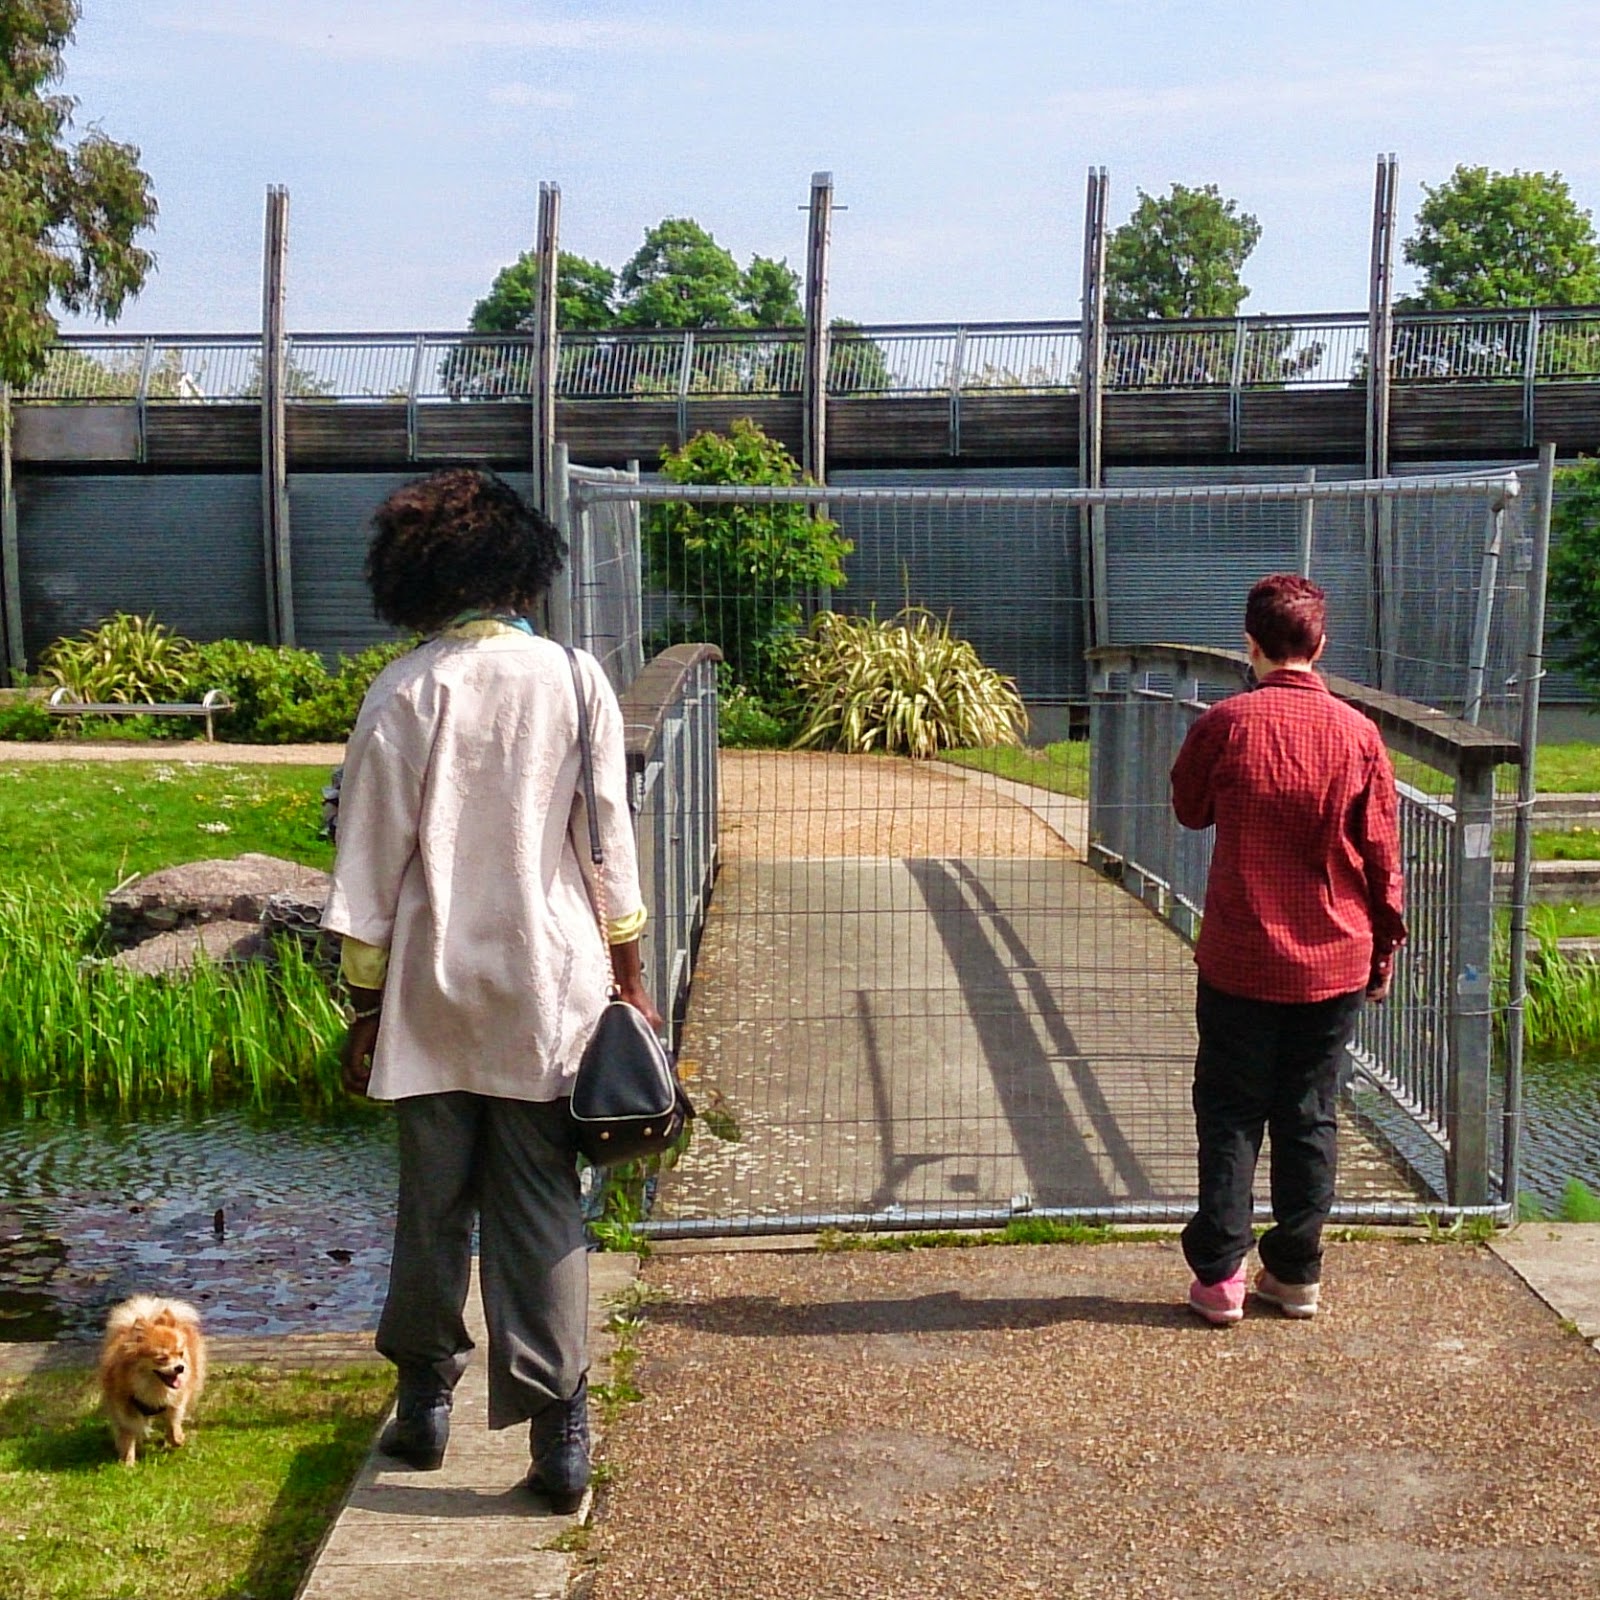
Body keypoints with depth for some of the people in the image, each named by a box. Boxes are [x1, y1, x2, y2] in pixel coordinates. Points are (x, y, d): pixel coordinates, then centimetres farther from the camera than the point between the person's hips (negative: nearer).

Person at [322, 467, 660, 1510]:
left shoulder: (403, 695, -7)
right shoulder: (574, 681, -3)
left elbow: (370, 868, -5)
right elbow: (609, 845, 0)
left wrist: (365, 1006, 3)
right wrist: (631, 979, 9)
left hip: (432, 993, 0)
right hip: (549, 992, 1)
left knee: (434, 1204, 14)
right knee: (544, 1213, 5)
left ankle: (426, 1397, 26)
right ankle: (558, 1431, 5)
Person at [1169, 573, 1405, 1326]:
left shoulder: (1225, 724, -11)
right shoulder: (1357, 734, -6)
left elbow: (1189, 810, 7)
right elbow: (1383, 855, 0)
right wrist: (1385, 948, 11)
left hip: (1239, 961, -2)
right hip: (1334, 964, 2)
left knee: (1230, 1116, 9)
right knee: (1310, 1119, 12)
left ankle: (1219, 1274, 10)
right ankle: (1297, 1273, 19)